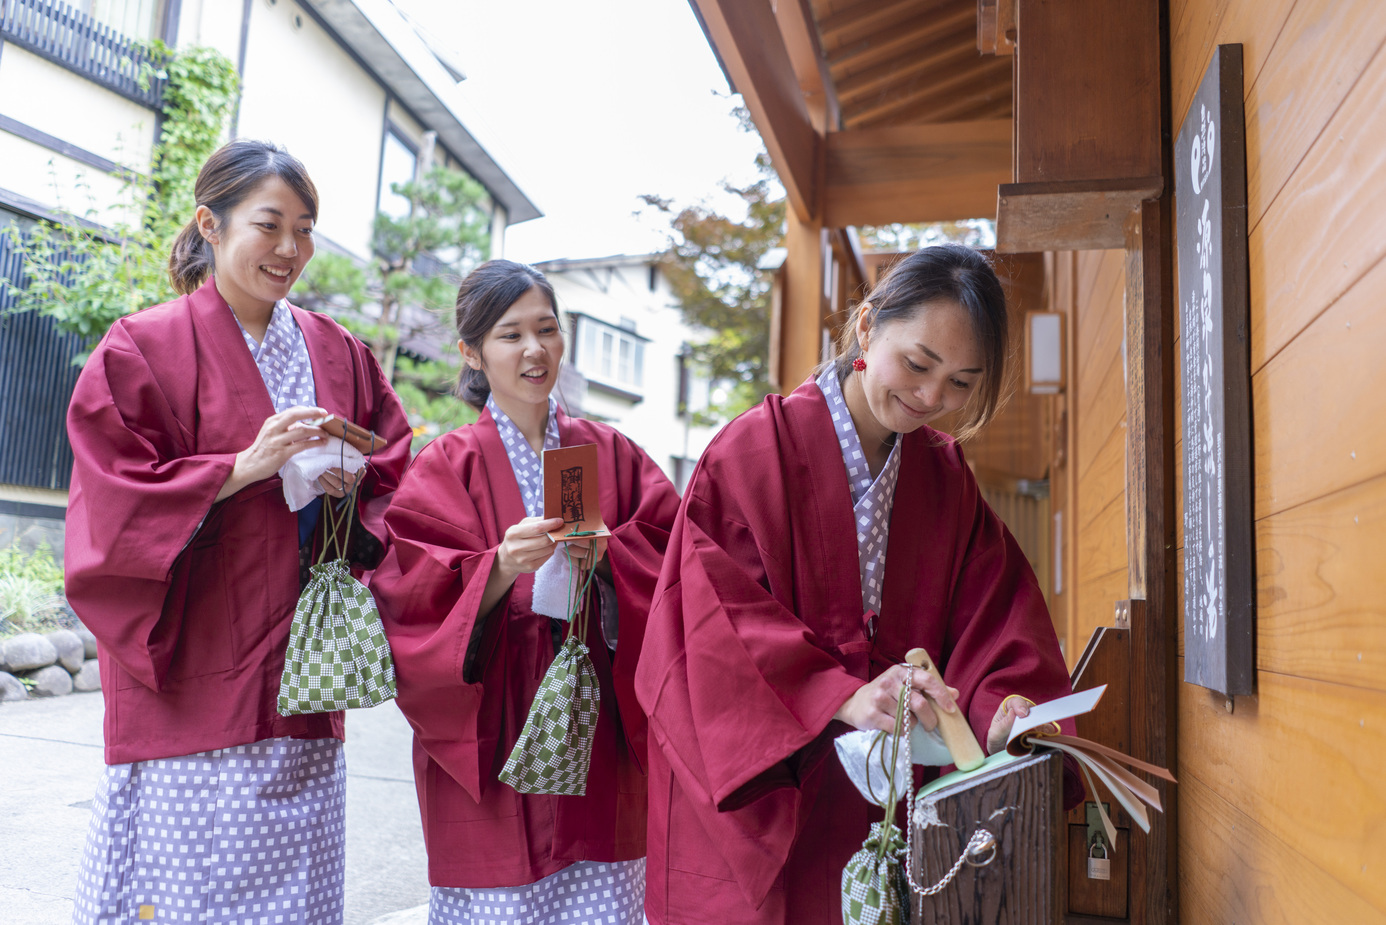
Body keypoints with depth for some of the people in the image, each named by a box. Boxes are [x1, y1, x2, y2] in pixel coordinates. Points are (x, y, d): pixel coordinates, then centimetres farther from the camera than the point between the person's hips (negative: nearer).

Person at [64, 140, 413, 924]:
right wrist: (244, 467, -18)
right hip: (192, 676, -4)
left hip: (301, 678, 4)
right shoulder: (144, 350, -1)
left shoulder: (338, 354, 12)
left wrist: (351, 494, -8)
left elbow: (396, 483, 13)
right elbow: (115, 504, -7)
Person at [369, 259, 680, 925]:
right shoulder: (448, 466, 1)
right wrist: (500, 568, -24)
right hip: (492, 739, -2)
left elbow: (671, 552, 4)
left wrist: (608, 557, -15)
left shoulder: (611, 453, 10)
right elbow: (410, 600, -8)